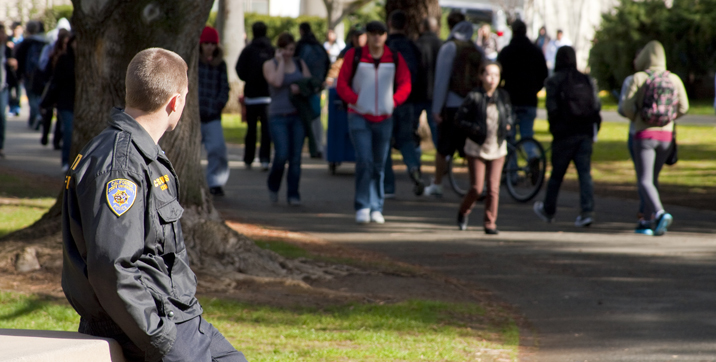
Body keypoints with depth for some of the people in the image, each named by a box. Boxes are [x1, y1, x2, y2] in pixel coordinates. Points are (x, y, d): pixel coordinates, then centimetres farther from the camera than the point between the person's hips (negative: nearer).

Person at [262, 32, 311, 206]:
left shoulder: (300, 64, 11)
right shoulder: (270, 65, 1)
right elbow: (277, 82, -16)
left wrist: (300, 87, -10)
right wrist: (281, 61, -8)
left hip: (298, 115, 3)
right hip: (278, 116, -3)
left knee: (296, 156, -2)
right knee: (282, 154, -14)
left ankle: (293, 194, 5)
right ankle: (273, 185, 13)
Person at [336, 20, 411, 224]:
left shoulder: (395, 58, 3)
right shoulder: (354, 56, -2)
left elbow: (405, 84, 8)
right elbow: (342, 84, 0)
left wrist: (394, 102, -6)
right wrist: (356, 101, -11)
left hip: (384, 119, 3)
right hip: (359, 117, -3)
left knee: (379, 164, 8)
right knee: (364, 160, -16)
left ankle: (376, 208, 18)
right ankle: (362, 207, -9)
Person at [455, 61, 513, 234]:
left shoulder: (503, 96, 3)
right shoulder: (474, 97, -8)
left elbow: (509, 115, 18)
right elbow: (459, 117, -3)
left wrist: (507, 126, -1)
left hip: (497, 149, 3)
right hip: (477, 148, -3)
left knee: (493, 188, -2)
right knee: (477, 188, -2)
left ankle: (490, 223, 6)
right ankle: (463, 212, 26)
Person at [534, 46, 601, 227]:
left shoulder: (554, 81, -4)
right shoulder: (587, 80, 9)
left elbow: (552, 108, -10)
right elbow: (597, 105, 6)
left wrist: (553, 127, 3)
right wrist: (593, 128, 10)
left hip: (564, 132, -3)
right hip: (585, 132, 3)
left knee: (557, 173, 9)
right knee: (585, 172, 0)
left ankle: (548, 211, 23)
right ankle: (587, 211, -11)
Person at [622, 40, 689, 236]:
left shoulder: (639, 78, -7)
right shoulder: (674, 79, 2)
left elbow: (628, 106, -11)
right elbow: (683, 107, 2)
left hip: (644, 134, -4)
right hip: (666, 135, 4)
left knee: (645, 181, -5)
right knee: (653, 178, 18)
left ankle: (660, 213, -29)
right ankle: (648, 222, 20)